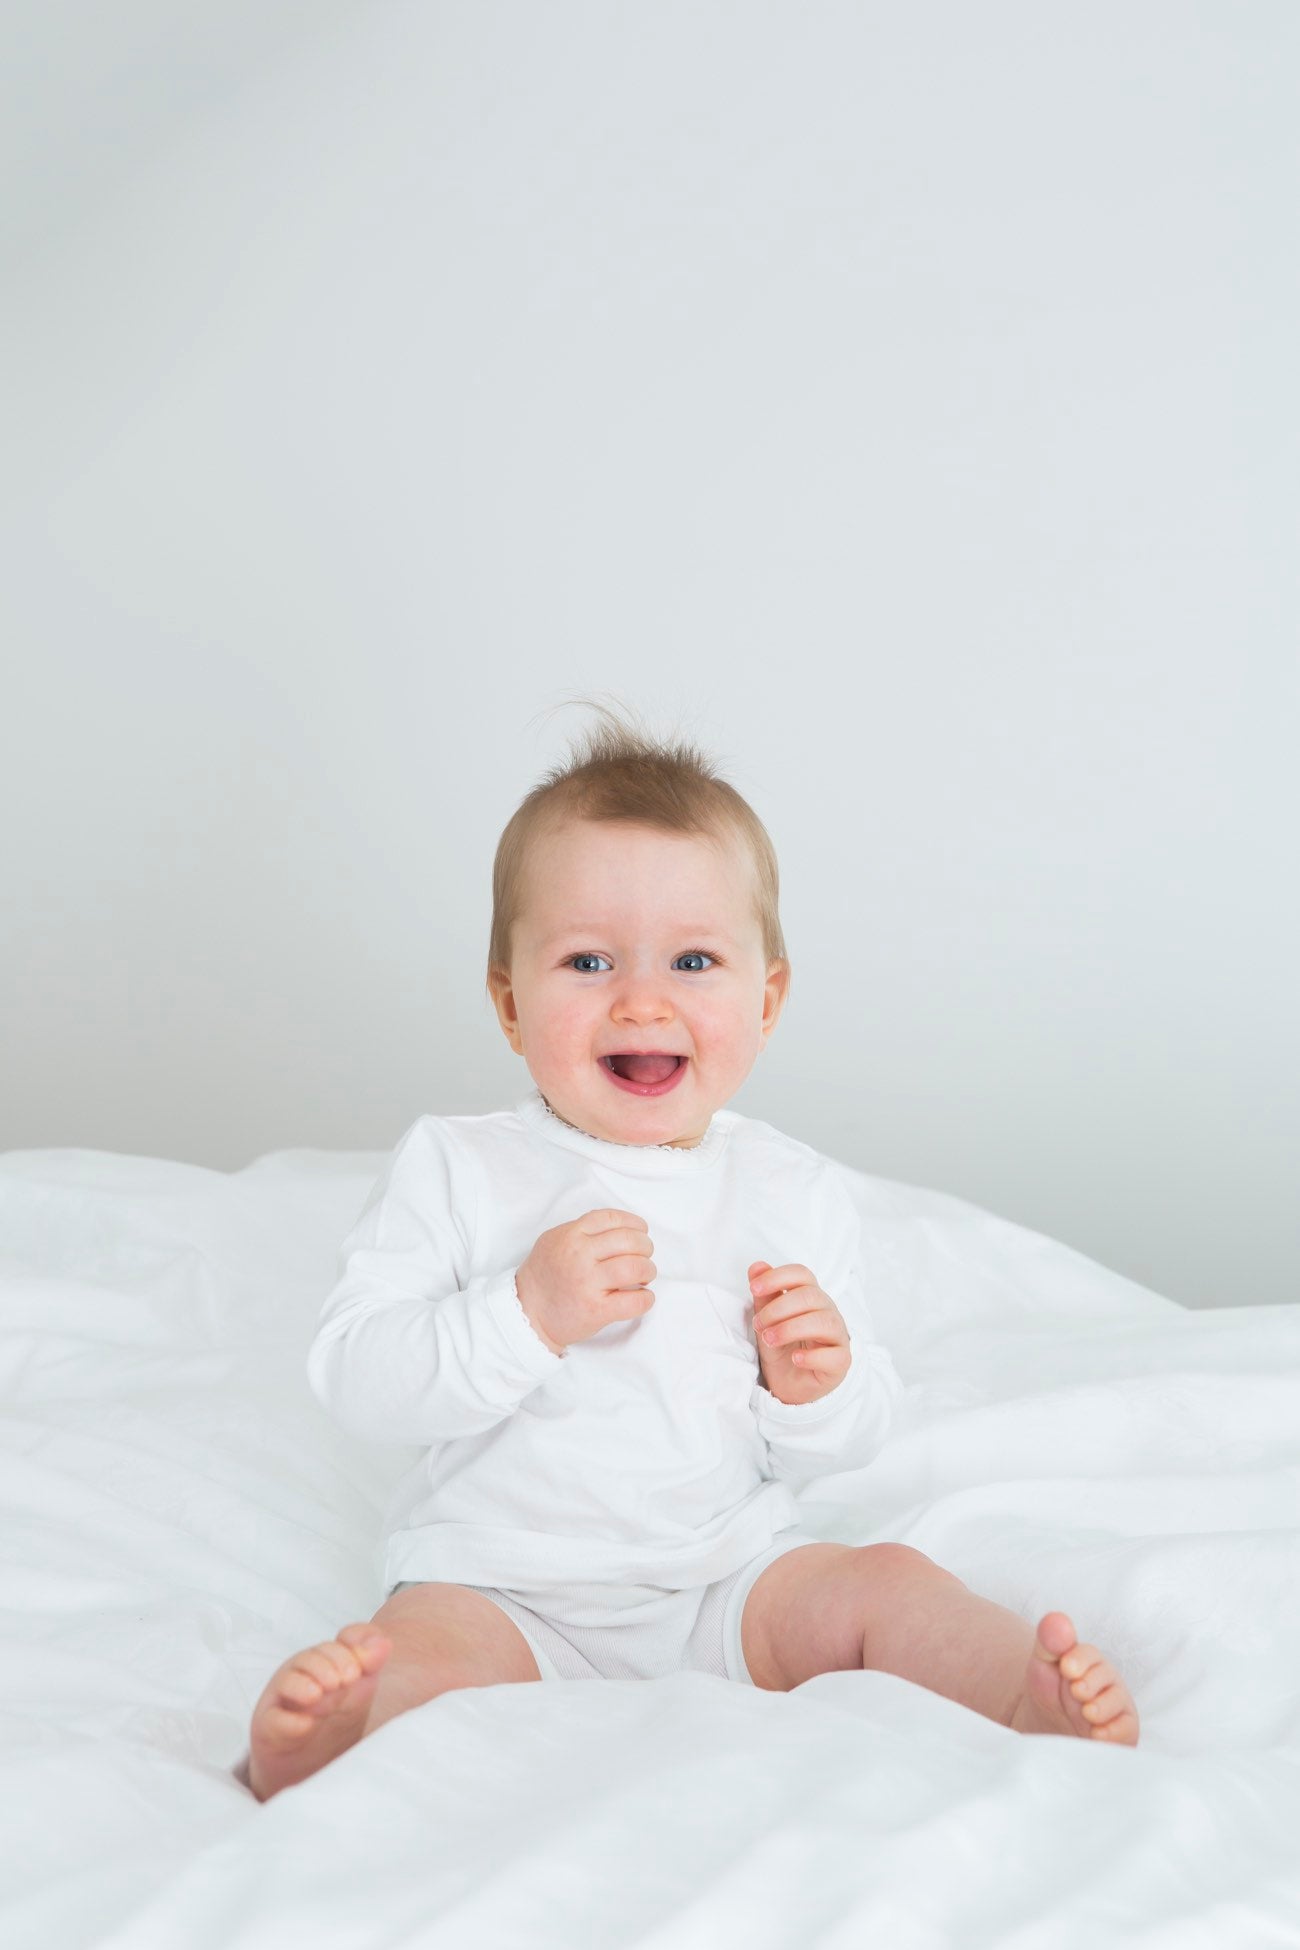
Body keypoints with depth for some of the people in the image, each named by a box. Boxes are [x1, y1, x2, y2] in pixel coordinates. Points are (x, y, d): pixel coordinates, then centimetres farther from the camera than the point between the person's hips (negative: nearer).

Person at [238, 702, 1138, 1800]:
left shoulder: (798, 1194, 3)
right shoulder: (457, 1171, -4)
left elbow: (853, 1441, 8)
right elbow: (355, 1382, -13)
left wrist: (818, 1386, -17)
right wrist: (526, 1313, -26)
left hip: (730, 1572, 3)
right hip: (500, 1583, -3)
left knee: (886, 1583, -16)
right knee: (423, 1658, -32)